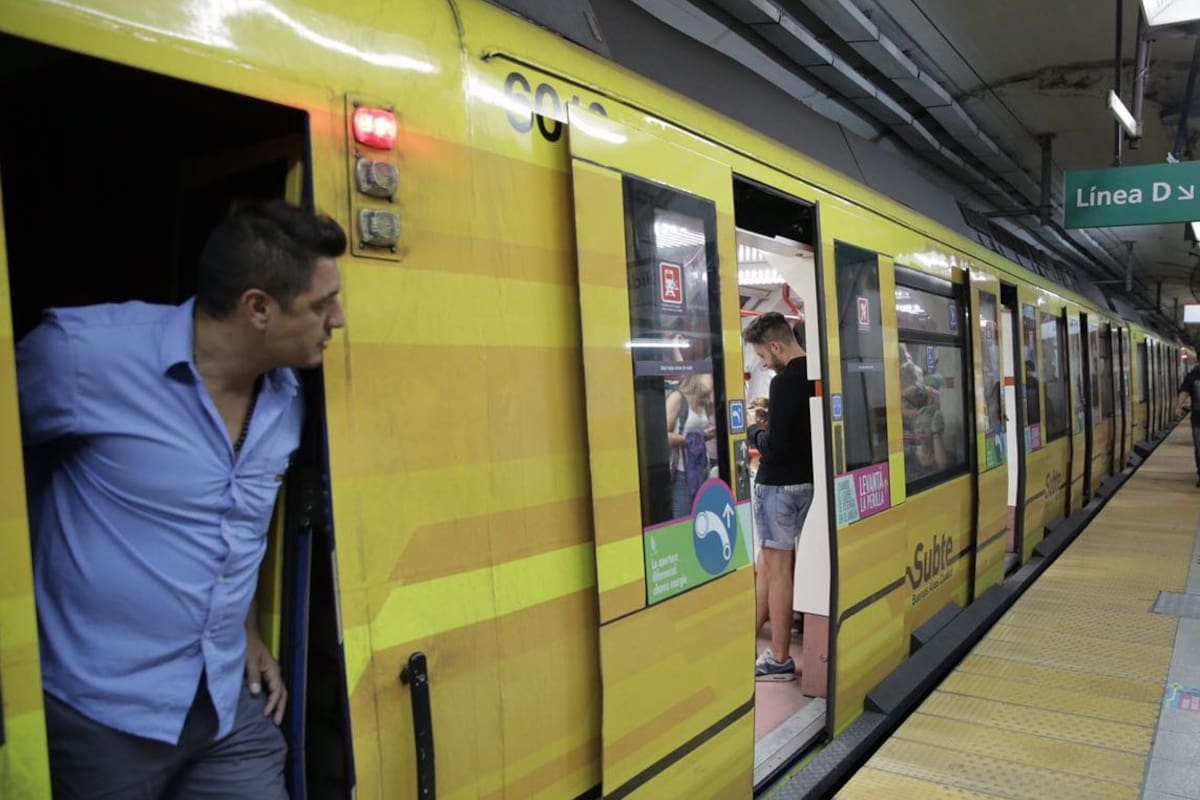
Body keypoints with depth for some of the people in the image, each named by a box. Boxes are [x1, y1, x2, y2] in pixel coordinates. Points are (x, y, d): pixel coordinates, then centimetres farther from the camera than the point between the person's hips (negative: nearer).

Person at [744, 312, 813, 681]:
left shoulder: (784, 381, -19)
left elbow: (774, 447, -22)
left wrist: (753, 430, -4)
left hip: (779, 484, -9)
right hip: (807, 479, 9)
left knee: (777, 568, -1)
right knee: (770, 564, 18)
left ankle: (780, 659, 8)